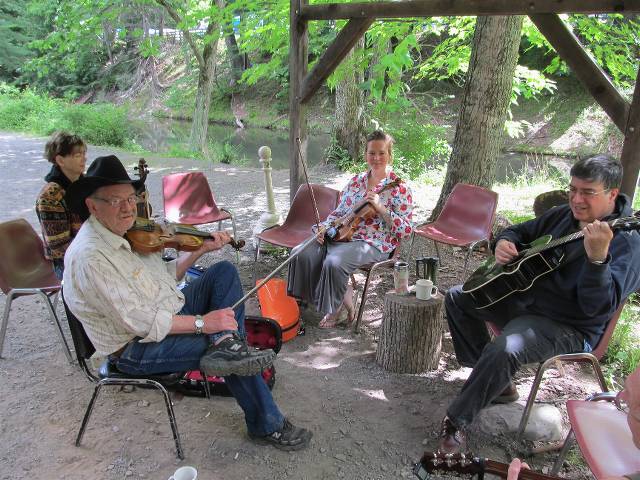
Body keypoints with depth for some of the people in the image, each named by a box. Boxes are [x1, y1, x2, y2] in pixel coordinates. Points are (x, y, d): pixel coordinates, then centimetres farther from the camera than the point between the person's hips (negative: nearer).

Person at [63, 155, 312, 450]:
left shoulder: (129, 234, 3)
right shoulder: (89, 255, -26)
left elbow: (164, 276, 13)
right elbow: (140, 322, -29)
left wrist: (201, 249, 2)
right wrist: (202, 323, -27)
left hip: (172, 314, 9)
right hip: (137, 348, -9)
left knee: (225, 271, 3)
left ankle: (226, 346, -16)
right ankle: (267, 426, 5)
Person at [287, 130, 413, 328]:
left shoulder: (398, 188, -3)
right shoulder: (356, 181, 15)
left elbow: (406, 230, -9)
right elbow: (339, 212, 20)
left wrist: (380, 208, -20)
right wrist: (325, 227, -1)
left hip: (372, 244, -6)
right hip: (342, 236, 7)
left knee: (334, 262, -34)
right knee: (301, 253, -14)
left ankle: (335, 308, -4)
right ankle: (343, 295, -1)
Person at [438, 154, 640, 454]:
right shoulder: (563, 215, 5)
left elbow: (598, 307, -28)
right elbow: (520, 231, 21)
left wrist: (597, 257, -44)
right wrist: (503, 241, -4)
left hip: (568, 327, -8)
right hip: (523, 298, 9)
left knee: (505, 349, -35)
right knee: (457, 298, 6)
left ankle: (456, 420, -14)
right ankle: (496, 382, 10)